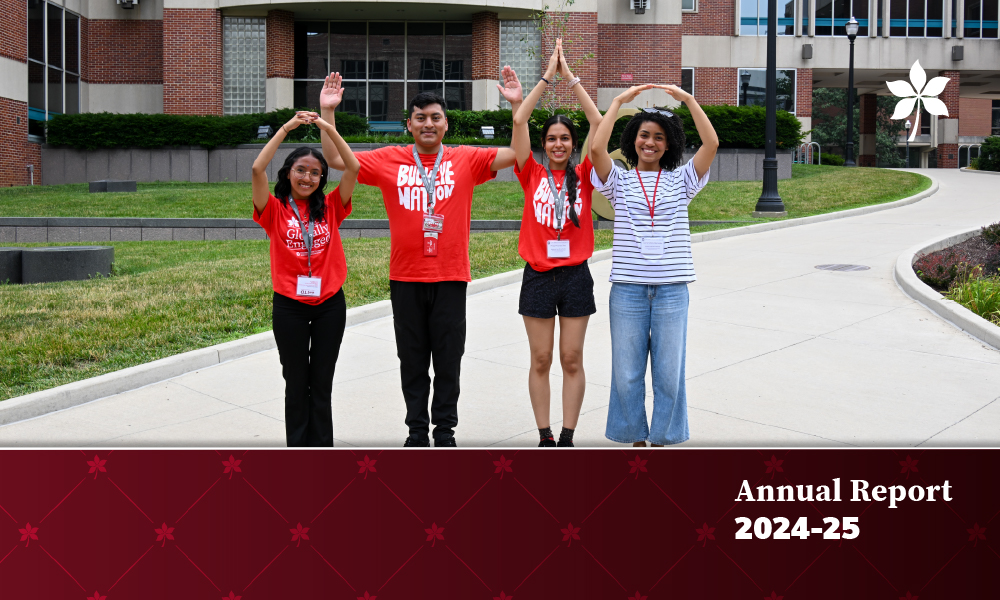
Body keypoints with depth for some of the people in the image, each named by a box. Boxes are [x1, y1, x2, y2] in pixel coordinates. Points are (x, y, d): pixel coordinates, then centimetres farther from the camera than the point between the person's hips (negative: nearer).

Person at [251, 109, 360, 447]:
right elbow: (258, 169, -16)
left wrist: (328, 128, -12)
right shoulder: (275, 210, -1)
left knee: (322, 384, 10)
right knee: (296, 384, 10)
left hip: (329, 303, 1)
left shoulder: (330, 208, 3)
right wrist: (287, 128, -15)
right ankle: (297, 445, 21)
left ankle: (321, 446, 19)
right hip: (289, 305, -1)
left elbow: (353, 167, -7)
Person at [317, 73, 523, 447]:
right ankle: (417, 430, 24)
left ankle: (444, 429, 22)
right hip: (405, 278, 1)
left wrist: (517, 105, -11)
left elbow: (517, 153, -2)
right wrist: (327, 112, -6)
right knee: (412, 358, 11)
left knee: (448, 358, 8)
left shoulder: (466, 160, 2)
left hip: (450, 277, -1)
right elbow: (336, 159, 3)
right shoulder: (388, 160, 3)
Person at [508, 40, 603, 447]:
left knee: (572, 360, 6)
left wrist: (570, 76, -3)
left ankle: (568, 437, 14)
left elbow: (599, 124, -5)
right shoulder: (532, 176, 3)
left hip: (575, 275, 0)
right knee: (541, 361, 6)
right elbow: (519, 121, -6)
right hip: (538, 275, 0)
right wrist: (547, 76, -4)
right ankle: (545, 437, 15)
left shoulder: (583, 176, 4)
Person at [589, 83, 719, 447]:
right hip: (628, 287, 0)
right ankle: (636, 440, 22)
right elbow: (596, 148, -12)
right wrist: (619, 101, -5)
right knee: (627, 371, 6)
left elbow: (711, 144, -5)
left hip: (672, 288, 0)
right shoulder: (619, 181, 6)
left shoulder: (681, 181, 8)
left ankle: (661, 439, 19)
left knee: (669, 372, 4)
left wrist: (688, 99, -3)